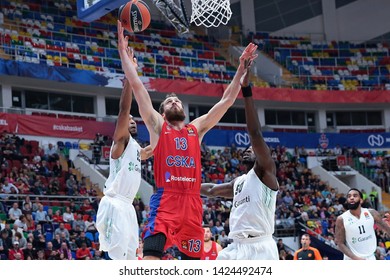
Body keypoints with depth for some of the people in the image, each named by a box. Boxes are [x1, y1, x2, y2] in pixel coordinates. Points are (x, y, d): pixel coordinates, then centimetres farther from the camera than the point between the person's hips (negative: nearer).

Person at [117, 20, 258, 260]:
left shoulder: (197, 129, 20)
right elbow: (137, 86, 7)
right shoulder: (157, 126, 12)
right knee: (150, 259, -20)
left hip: (192, 202, 4)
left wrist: (242, 68, 13)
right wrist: (123, 51, 3)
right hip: (165, 201, -4)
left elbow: (227, 100, 18)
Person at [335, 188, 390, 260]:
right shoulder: (341, 219, -11)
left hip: (370, 258, 3)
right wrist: (355, 258, -20)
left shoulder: (372, 213, -4)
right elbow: (340, 243, -9)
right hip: (352, 260, -3)